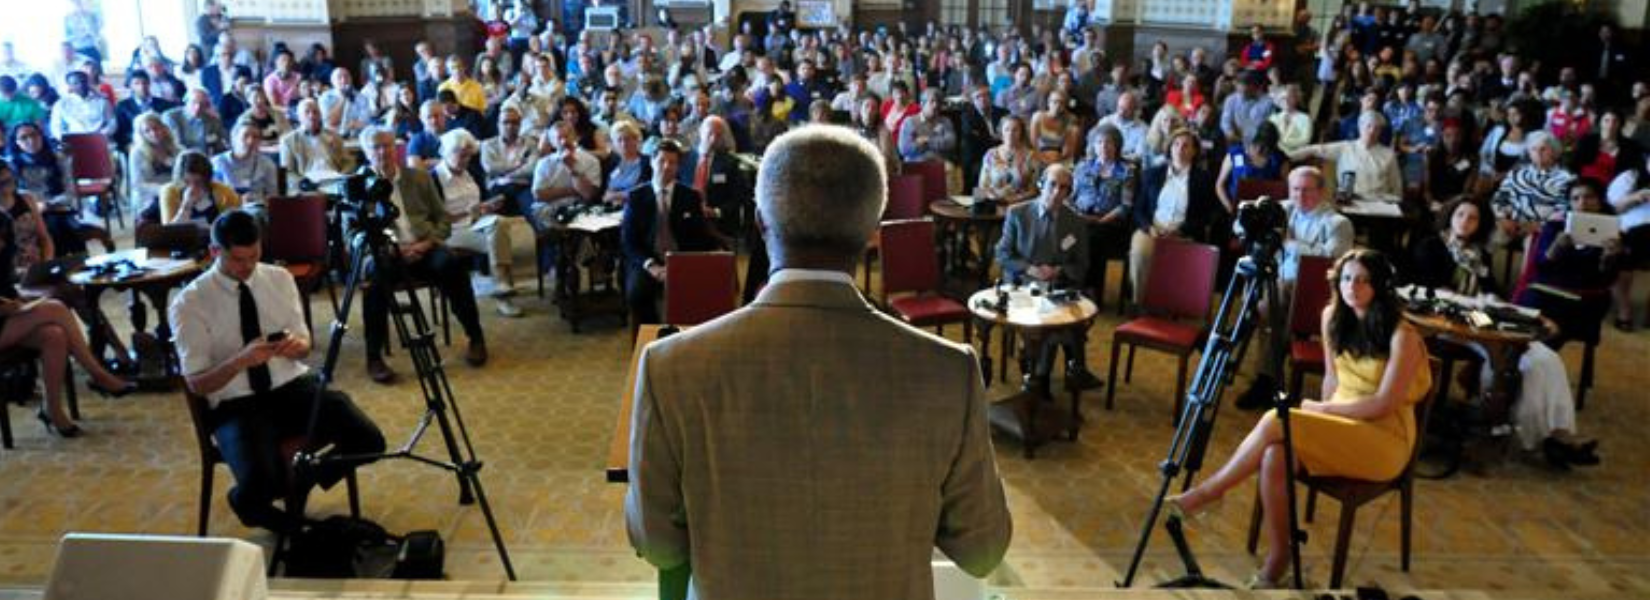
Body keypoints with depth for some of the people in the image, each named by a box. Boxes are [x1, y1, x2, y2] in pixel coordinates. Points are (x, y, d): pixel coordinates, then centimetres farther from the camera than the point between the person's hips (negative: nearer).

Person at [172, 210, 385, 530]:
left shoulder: (279, 278, 5)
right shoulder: (190, 303, -7)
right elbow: (196, 384, -7)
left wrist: (297, 345, -14)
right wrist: (240, 361, -26)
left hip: (293, 386, 4)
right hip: (237, 405, -4)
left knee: (369, 440, -19)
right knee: (259, 486, -31)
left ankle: (300, 484, 12)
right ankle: (247, 500, 10)